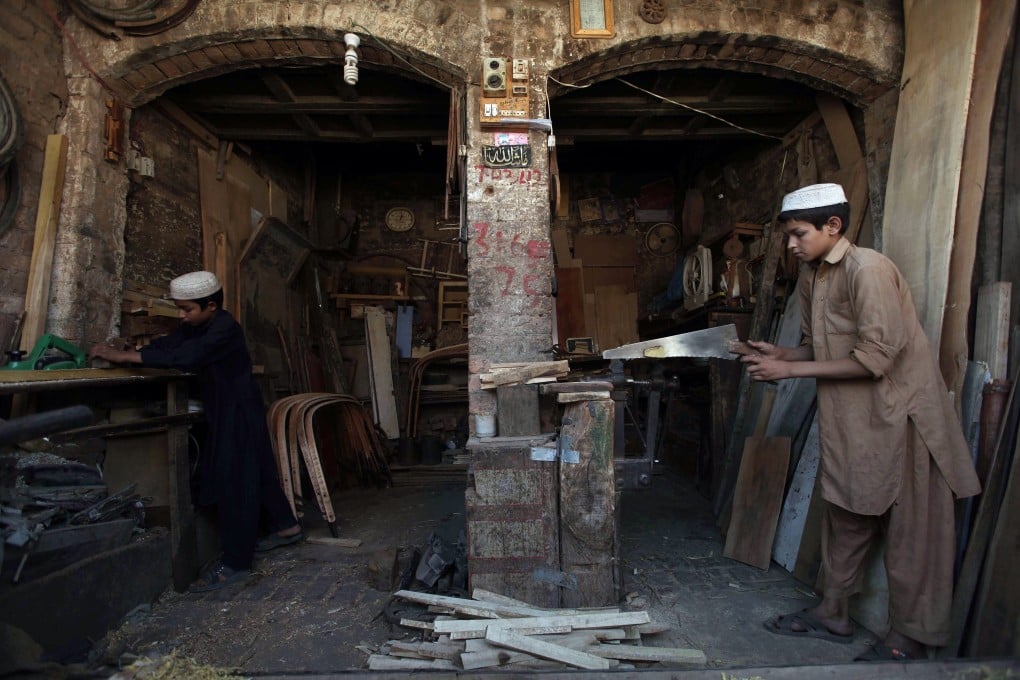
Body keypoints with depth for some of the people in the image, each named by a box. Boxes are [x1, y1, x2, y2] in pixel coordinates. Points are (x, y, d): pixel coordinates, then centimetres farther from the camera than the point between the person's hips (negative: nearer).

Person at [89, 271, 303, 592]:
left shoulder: (225, 328, -23)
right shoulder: (196, 325, 5)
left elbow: (185, 356, -34)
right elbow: (168, 344, -4)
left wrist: (125, 356, -33)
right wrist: (122, 354, -17)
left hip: (239, 413, -9)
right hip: (223, 412, 9)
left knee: (233, 482, -5)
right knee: (254, 472, 17)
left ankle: (235, 563, 3)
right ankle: (286, 525, 32)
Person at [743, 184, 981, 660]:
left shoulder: (868, 269, -20)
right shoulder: (811, 276, 6)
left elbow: (875, 357, -24)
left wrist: (790, 370, -21)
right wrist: (779, 354, -7)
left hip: (897, 411, -8)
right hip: (849, 416, 8)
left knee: (910, 531, 4)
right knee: (846, 516, 16)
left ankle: (910, 638, 19)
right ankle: (833, 614, 29)